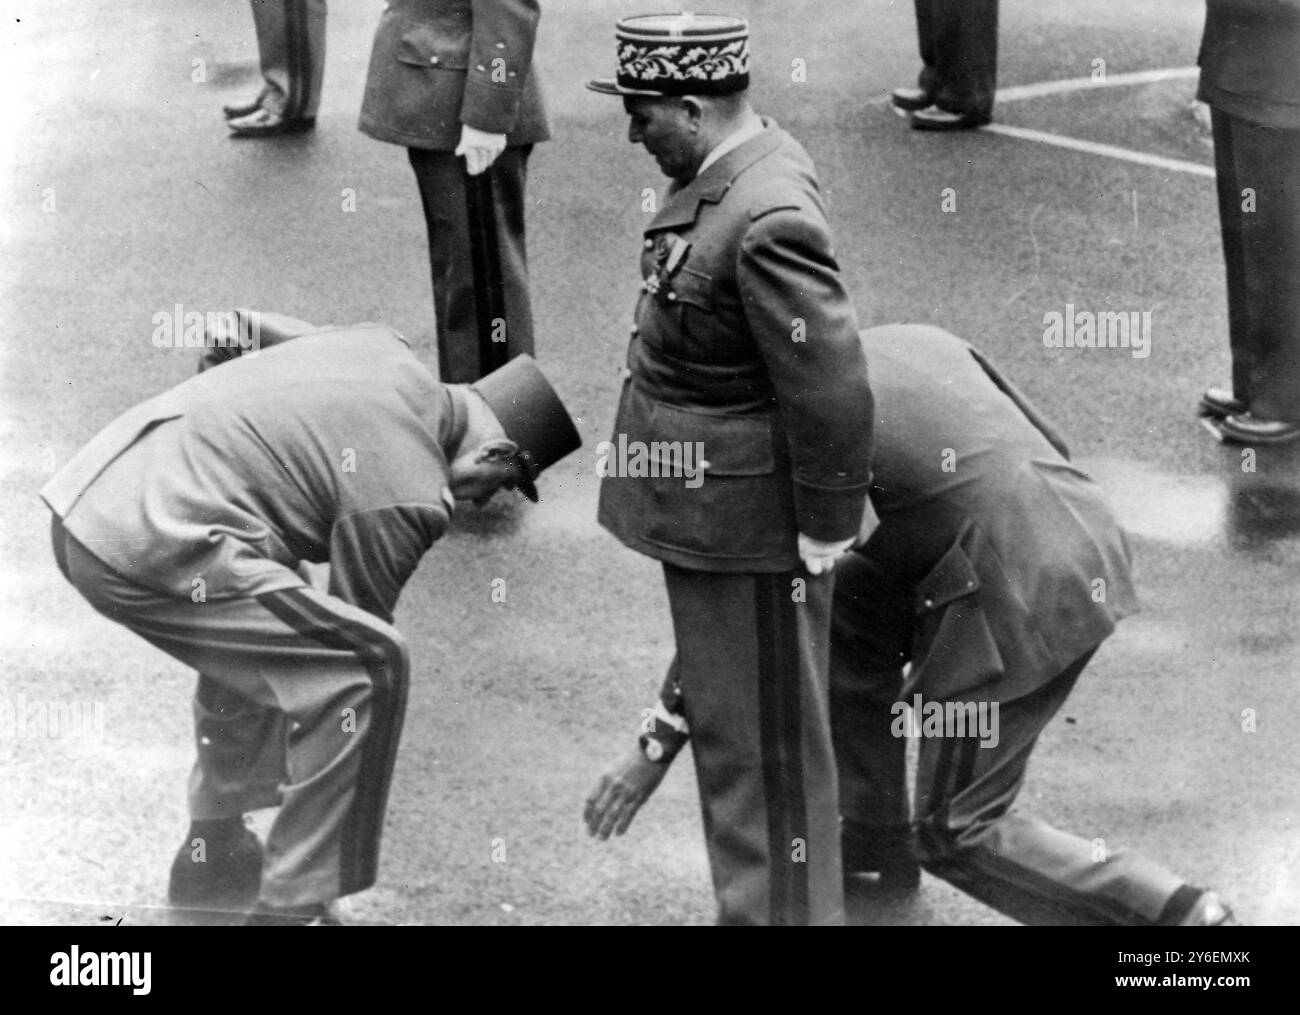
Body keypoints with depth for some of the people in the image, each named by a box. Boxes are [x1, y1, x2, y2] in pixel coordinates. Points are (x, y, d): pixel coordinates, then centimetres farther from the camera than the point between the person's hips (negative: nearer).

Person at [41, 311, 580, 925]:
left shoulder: (385, 350, 17)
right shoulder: (410, 498, -7)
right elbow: (357, 636, 4)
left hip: (83, 494, 10)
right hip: (148, 554, -10)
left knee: (256, 638, 32)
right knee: (365, 663, -9)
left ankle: (212, 850, 37)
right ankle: (291, 908, -4)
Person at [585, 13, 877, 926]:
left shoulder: (768, 220, -26)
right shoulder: (733, 171, 4)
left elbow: (834, 395, -25)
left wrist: (822, 534, -16)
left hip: (749, 537, -10)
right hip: (709, 525, 10)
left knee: (762, 749, 3)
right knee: (725, 725, 21)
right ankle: (760, 905, 34)